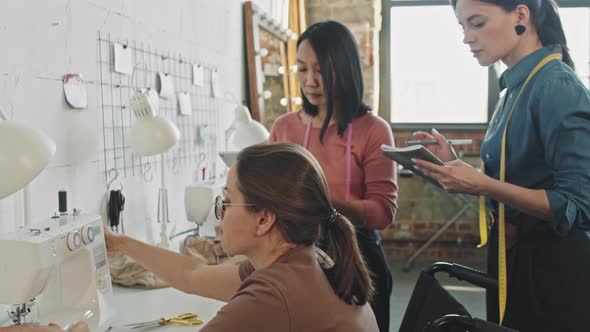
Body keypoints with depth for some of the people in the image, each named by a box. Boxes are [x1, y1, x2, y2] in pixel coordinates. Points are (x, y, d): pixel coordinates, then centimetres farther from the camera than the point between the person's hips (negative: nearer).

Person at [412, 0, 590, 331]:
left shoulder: (558, 87, -18)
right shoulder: (517, 86, 7)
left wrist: (483, 185, -27)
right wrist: (455, 165, -1)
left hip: (554, 269, -8)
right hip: (514, 260, 9)